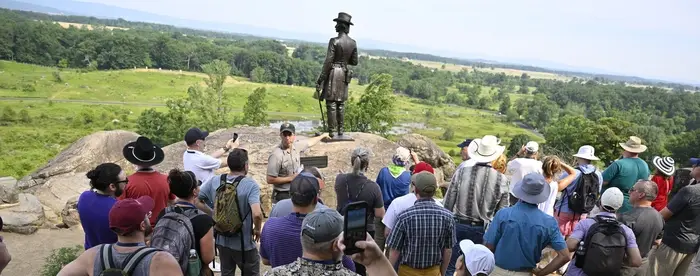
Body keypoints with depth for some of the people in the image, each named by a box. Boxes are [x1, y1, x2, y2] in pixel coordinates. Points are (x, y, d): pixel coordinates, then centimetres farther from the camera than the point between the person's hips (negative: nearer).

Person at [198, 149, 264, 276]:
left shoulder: (214, 181, -6)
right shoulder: (250, 184, -22)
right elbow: (257, 214, -33)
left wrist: (212, 215, 8)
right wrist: (257, 229, -13)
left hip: (222, 241, 5)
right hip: (244, 243, -5)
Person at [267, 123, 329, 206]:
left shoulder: (296, 146, -1)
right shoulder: (276, 154, -21)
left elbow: (309, 143, 21)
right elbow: (270, 180, -21)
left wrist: (322, 135, 35)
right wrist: (290, 178, -18)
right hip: (283, 196, -7)